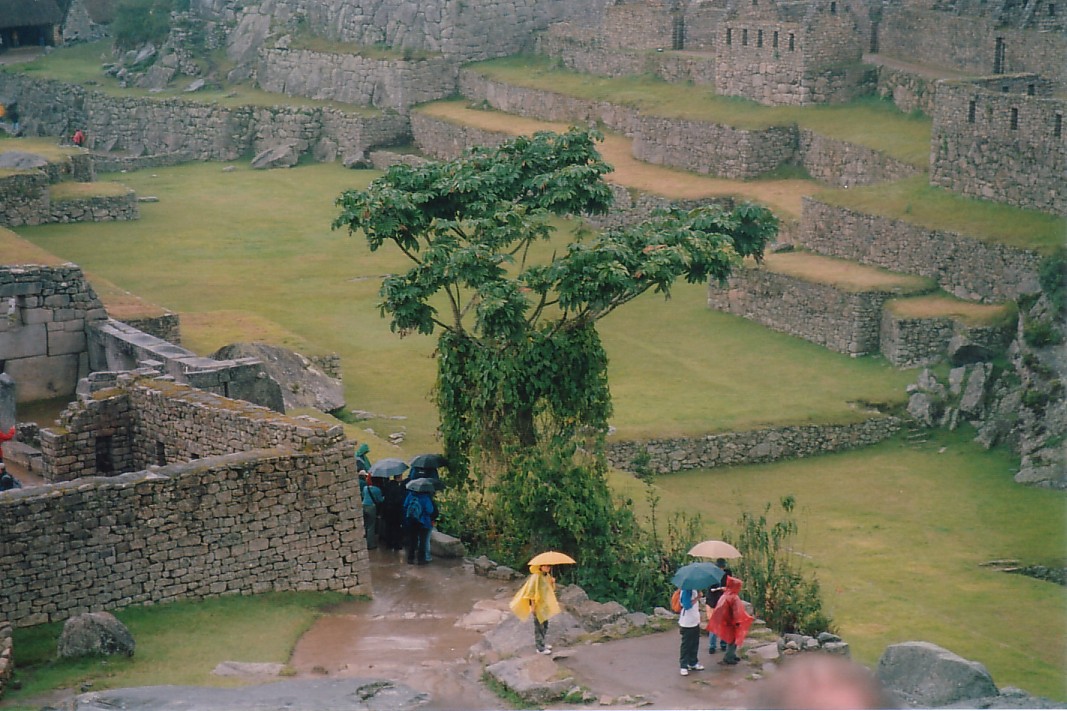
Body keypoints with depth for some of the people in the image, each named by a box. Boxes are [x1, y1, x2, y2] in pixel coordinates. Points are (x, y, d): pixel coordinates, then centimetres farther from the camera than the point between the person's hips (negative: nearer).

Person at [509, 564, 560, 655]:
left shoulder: (547, 576, 4)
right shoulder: (536, 577, -21)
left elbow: (551, 589, 15)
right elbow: (532, 591, -20)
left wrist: (552, 582, -6)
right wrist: (532, 605, -21)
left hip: (545, 604, 9)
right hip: (538, 604, -9)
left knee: (545, 625, 19)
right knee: (539, 626, 0)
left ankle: (540, 644, 34)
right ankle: (540, 648, 8)